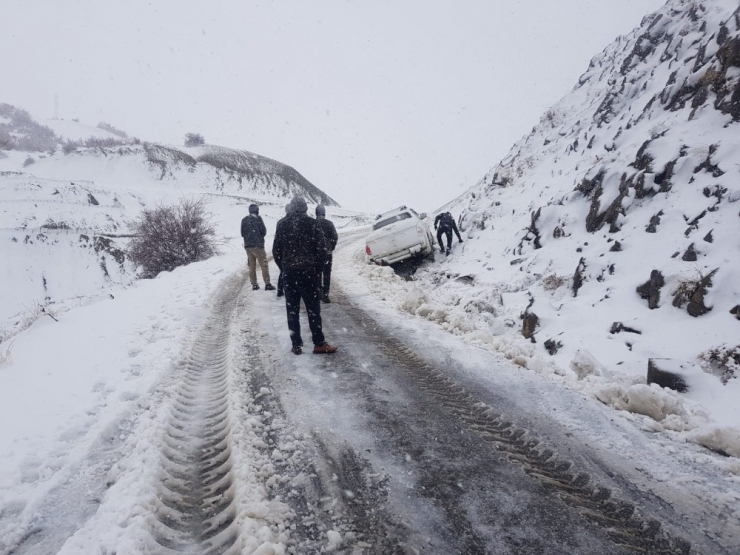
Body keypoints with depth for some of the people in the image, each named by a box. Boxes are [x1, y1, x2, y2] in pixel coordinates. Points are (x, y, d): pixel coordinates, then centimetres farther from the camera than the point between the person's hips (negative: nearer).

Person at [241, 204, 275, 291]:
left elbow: (242, 233, 11)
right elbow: (263, 231, -10)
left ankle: (254, 284, 13)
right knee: (263, 265, -1)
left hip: (247, 245, 6)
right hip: (258, 245, -5)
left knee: (252, 265, 11)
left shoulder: (244, 220, 7)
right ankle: (267, 284, -5)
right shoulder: (258, 218, -9)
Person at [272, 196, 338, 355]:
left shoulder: (282, 224, 4)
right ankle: (319, 344, 6)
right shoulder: (313, 224, -3)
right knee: (313, 309, 4)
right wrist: (317, 269, 5)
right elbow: (322, 249, -6)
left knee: (292, 311, 7)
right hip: (308, 272, -2)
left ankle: (296, 345, 10)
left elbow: (276, 251, 6)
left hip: (288, 273, 2)